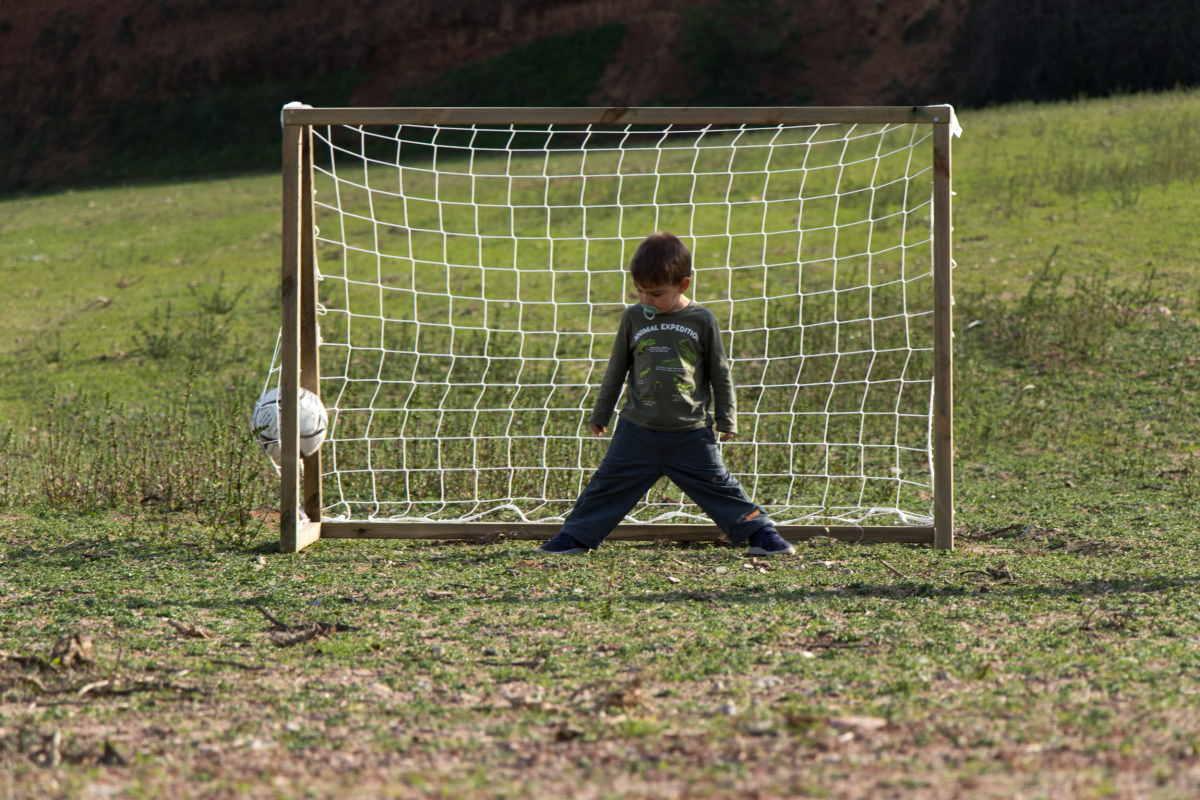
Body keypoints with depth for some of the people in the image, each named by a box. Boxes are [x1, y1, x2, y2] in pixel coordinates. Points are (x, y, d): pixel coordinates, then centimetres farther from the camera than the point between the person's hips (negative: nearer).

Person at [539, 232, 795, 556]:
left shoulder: (702, 321, -4)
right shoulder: (633, 318, 1)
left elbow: (720, 374, 5)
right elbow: (616, 369, 12)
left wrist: (727, 420, 8)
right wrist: (600, 414, 16)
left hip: (692, 433, -1)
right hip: (638, 430, 2)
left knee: (718, 487, 2)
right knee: (608, 485, 3)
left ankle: (760, 533, 12)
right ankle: (574, 536, 12)